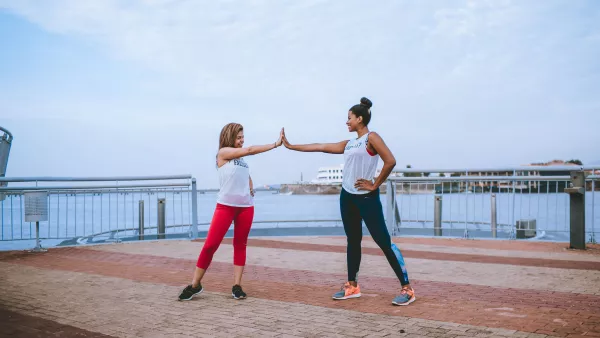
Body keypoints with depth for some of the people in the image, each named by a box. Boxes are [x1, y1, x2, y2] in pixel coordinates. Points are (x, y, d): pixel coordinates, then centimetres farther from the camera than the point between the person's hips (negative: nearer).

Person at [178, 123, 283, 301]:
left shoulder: (240, 156, 12)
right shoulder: (223, 152, -6)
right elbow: (250, 150, -16)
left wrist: (251, 188, 7)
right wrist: (275, 144, -17)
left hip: (246, 206, 6)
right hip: (226, 206, -6)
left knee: (240, 245, 6)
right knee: (210, 245, -6)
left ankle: (237, 286, 10)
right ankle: (195, 285, 3)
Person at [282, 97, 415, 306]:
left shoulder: (371, 137, -9)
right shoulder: (348, 144, 13)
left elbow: (390, 161, -19)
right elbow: (320, 147, 16)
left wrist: (375, 185, -13)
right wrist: (290, 146, 17)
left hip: (367, 197, -8)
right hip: (347, 197, 8)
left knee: (383, 241, -8)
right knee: (353, 241, 12)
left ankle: (407, 289, -4)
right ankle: (352, 287, 22)